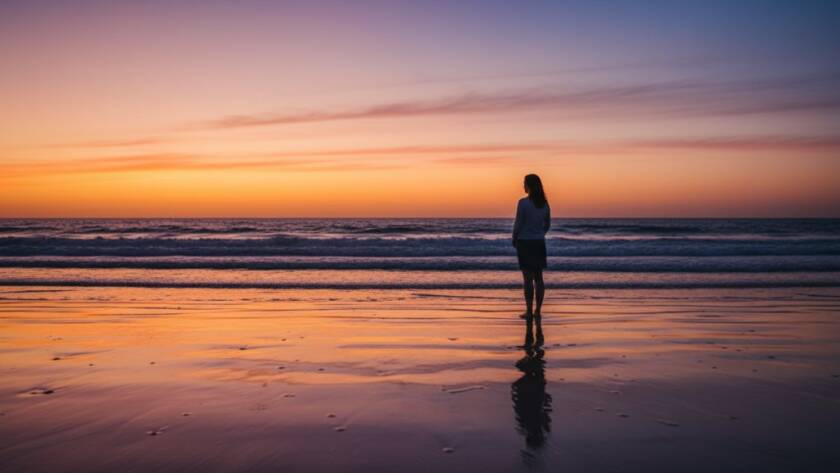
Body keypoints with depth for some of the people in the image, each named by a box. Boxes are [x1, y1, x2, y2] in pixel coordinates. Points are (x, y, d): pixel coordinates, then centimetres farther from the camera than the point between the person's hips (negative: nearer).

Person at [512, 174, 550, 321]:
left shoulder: (523, 202, -14)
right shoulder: (544, 203, 6)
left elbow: (518, 224, -12)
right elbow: (547, 225, 13)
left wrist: (514, 240, 4)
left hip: (525, 243, -6)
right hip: (539, 243, 6)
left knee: (528, 278, -2)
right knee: (538, 278, 9)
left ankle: (529, 312, 2)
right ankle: (538, 311, 13)